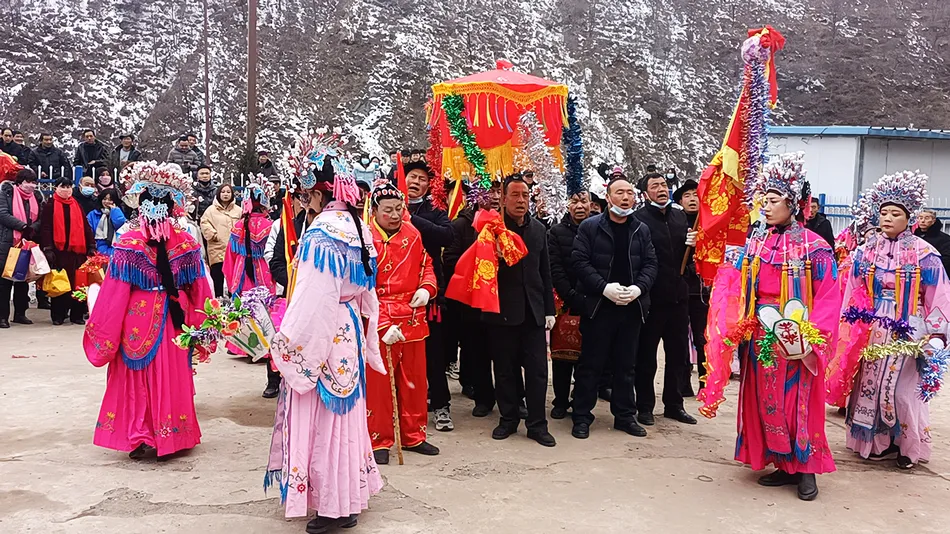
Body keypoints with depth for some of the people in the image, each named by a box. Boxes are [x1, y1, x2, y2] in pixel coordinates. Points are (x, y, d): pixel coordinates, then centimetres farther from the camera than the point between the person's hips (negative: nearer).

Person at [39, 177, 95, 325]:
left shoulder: (77, 206, 14)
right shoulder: (49, 206, 3)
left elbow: (86, 227, 12)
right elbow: (45, 228, -4)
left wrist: (91, 246, 5)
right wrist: (48, 249, -12)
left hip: (77, 250, 3)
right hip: (58, 250, -3)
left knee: (77, 282, 2)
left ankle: (77, 314, 8)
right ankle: (58, 315, 9)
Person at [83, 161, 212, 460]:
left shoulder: (129, 242, -13)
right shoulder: (185, 242, -6)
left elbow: (115, 294, -11)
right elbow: (198, 290, -1)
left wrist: (102, 332, -2)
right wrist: (198, 324, 10)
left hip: (138, 319, -2)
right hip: (173, 320, 2)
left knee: (137, 378, 13)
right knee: (170, 377, 14)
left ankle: (139, 438, 16)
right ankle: (169, 439, 22)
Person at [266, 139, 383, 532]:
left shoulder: (322, 232, -21)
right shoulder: (357, 226, 5)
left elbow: (313, 298, -23)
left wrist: (287, 344, -15)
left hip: (322, 336, -8)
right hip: (350, 331, 9)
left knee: (323, 417, 4)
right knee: (345, 412, 18)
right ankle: (350, 495, 30)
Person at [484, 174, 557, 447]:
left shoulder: (539, 229, 10)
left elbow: (545, 271, 13)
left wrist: (549, 309, 10)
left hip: (533, 309, 3)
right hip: (502, 309, -3)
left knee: (537, 369, 3)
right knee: (505, 370, 8)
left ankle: (537, 424, 13)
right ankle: (508, 419, 23)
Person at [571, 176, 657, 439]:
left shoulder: (641, 230, 10)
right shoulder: (590, 227, -2)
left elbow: (650, 264, 7)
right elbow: (580, 261, -8)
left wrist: (638, 288, -11)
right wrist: (604, 287, -18)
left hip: (632, 306, 4)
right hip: (598, 305, -4)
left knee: (626, 365, 12)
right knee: (591, 363, 2)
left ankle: (625, 415, 23)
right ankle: (582, 417, 11)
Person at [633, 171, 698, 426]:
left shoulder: (680, 216, 11)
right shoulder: (639, 219, -10)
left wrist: (693, 243, -2)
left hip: (678, 295, 6)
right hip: (651, 297, -6)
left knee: (679, 353, 14)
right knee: (646, 354, 6)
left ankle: (674, 404, 28)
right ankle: (645, 407, 18)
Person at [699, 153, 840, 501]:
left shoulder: (814, 246, -6)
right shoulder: (753, 243, 5)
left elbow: (828, 296, -8)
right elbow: (731, 288, 1)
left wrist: (811, 336, -15)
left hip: (797, 340, -4)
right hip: (759, 337, 4)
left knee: (799, 401, 3)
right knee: (766, 400, 9)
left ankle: (805, 467, 18)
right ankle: (783, 463, 23)